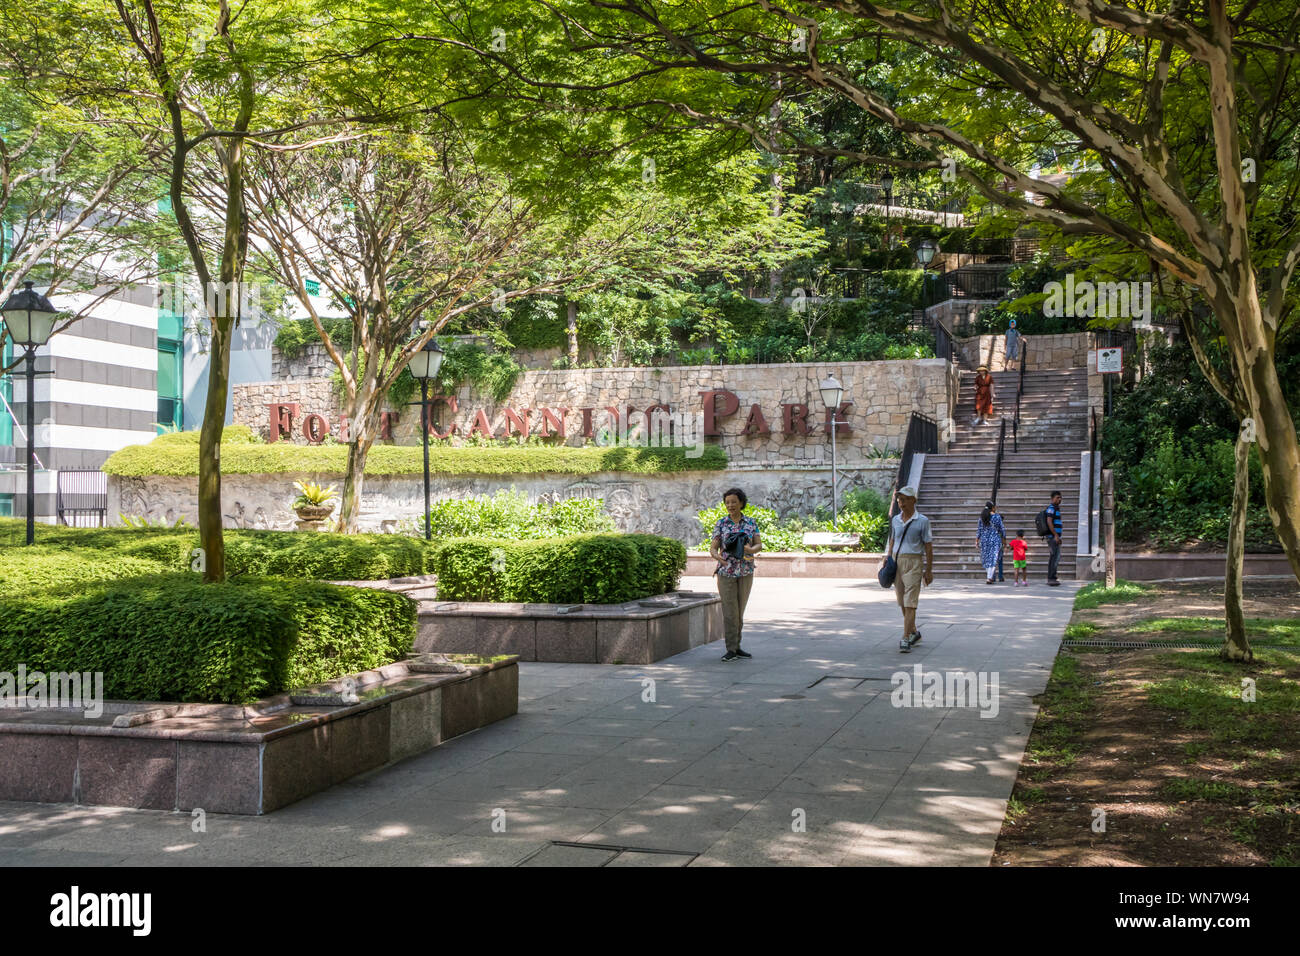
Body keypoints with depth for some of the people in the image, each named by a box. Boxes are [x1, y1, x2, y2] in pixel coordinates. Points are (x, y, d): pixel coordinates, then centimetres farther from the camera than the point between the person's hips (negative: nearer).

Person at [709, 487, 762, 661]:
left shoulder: (751, 523, 4)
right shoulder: (720, 524, -1)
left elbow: (759, 545, -1)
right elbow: (713, 548, -5)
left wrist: (750, 550, -24)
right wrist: (716, 556, -28)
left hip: (746, 572, 2)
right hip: (726, 572, -2)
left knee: (739, 611, 8)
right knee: (729, 611, -6)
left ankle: (736, 647, 17)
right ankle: (731, 650, -4)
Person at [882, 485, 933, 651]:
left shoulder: (922, 521, -4)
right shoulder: (895, 520, 10)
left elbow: (929, 547, -2)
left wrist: (929, 570, -4)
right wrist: (887, 561, 11)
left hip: (913, 563, -5)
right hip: (896, 562, 6)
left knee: (910, 602, -11)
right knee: (902, 602, 12)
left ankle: (905, 639, -14)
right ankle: (914, 632, 30)